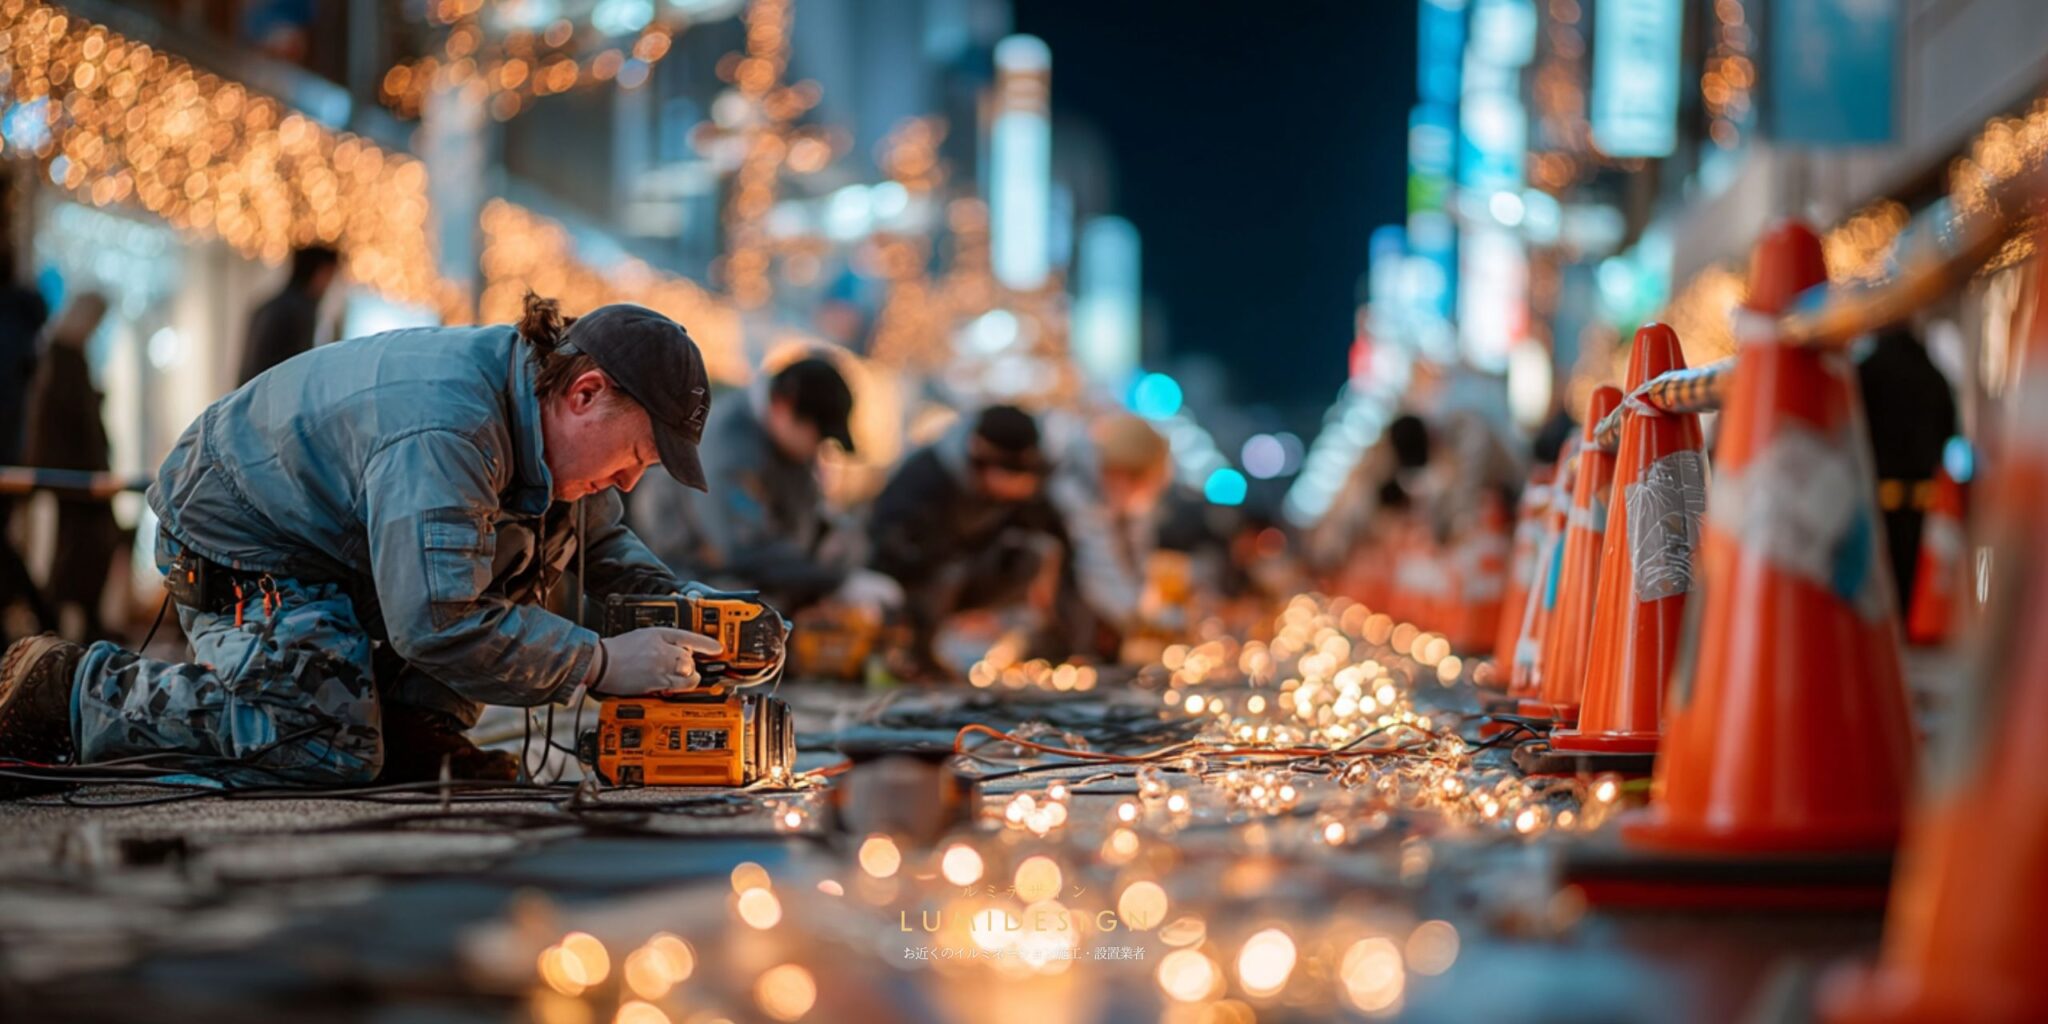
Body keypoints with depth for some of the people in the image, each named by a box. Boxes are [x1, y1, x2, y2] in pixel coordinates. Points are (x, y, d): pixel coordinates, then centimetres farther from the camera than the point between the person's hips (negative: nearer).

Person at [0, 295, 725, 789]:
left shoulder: (540, 400, -6)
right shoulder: (440, 433, -37)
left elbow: (601, 540, 12)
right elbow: (439, 623, -42)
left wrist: (677, 601, -7)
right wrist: (603, 663, -37)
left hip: (340, 537, 9)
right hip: (238, 540, -9)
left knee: (544, 532, -1)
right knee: (327, 745, -25)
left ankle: (407, 726, 0)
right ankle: (72, 692, -10)